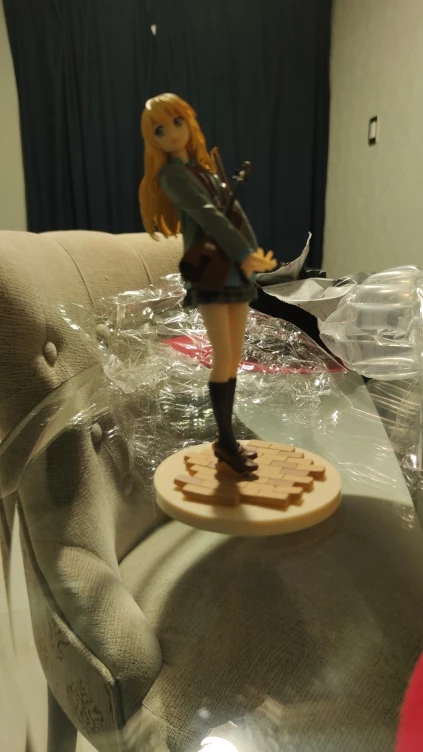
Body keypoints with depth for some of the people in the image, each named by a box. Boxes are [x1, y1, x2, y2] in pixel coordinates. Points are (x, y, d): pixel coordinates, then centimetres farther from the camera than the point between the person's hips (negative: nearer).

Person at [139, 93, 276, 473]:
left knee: (235, 358, 8)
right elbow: (207, 214, -19)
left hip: (235, 272, 8)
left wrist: (252, 253, -4)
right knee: (223, 358, -10)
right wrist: (244, 254, -28)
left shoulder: (205, 169, 19)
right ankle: (226, 442, 6)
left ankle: (226, 438, 19)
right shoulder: (172, 174, -4)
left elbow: (233, 210, 11)